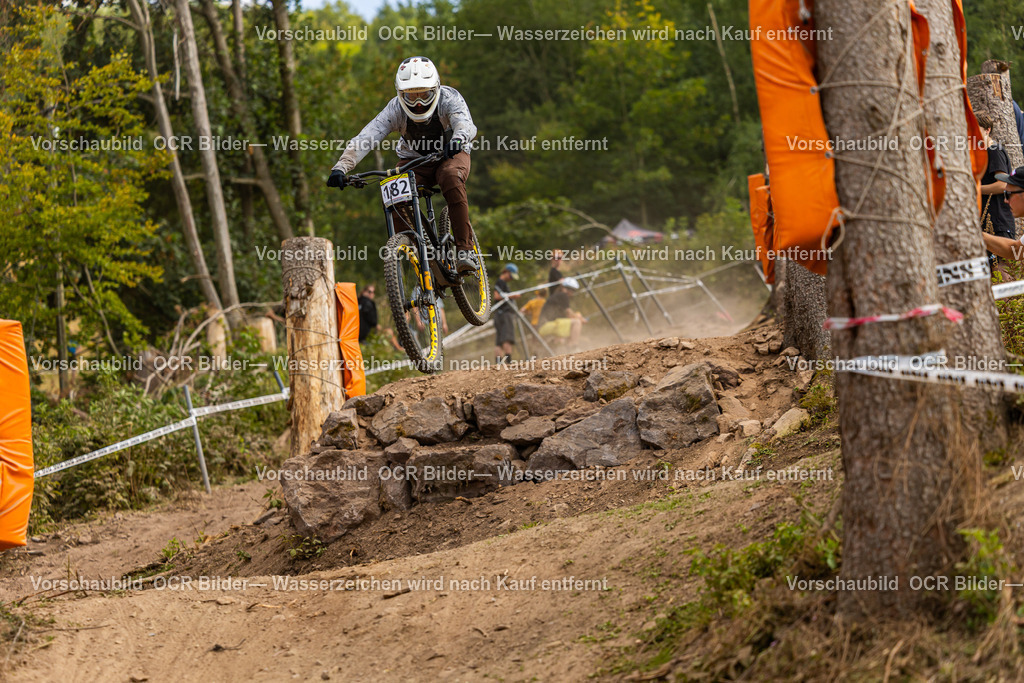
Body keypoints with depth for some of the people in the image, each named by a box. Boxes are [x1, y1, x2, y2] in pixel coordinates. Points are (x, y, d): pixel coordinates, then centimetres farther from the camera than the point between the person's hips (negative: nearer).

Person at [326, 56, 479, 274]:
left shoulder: (448, 98, -25)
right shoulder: (395, 109, -22)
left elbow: (465, 123, -43)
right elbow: (365, 138, -32)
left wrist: (458, 138, -68)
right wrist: (341, 168, -47)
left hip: (451, 155, -2)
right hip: (414, 159, 2)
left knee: (451, 178, -37)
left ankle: (465, 249, -34)